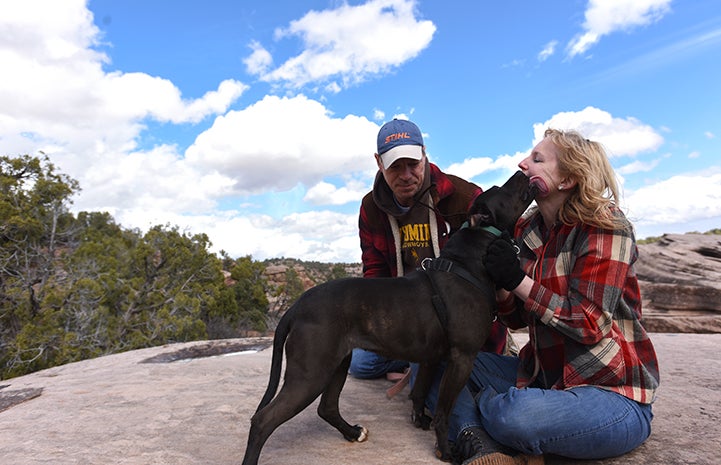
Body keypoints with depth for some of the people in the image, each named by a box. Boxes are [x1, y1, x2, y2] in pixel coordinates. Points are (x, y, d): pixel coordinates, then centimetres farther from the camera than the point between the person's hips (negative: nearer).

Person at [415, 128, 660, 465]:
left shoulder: (604, 226, -13)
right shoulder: (526, 230, 4)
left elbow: (590, 324, -20)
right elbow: (517, 320, 5)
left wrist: (517, 279, -21)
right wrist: (500, 281, -14)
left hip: (612, 393, -6)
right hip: (543, 374, 7)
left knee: (510, 414, -36)